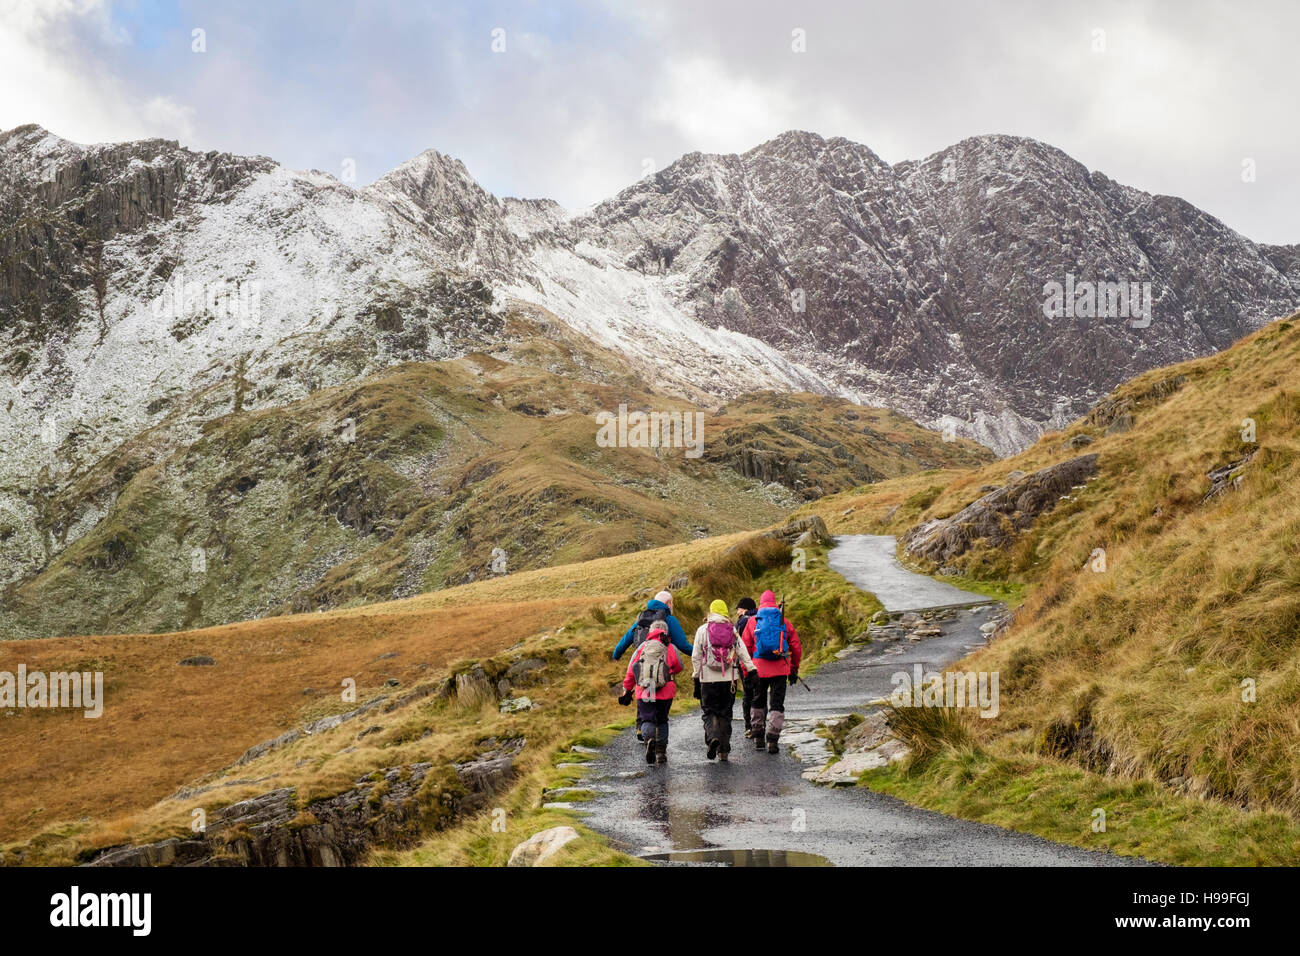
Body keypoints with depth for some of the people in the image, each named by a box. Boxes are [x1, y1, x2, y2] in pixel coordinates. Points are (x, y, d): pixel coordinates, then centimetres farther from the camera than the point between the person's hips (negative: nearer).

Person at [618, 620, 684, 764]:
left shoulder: (642, 647, 8)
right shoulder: (670, 648, 4)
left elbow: (630, 672, 7)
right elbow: (678, 668, 10)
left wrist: (627, 692, 14)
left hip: (643, 693, 0)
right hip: (665, 693, 0)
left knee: (646, 720, 4)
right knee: (662, 721, 18)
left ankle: (649, 738, -27)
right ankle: (661, 751, 16)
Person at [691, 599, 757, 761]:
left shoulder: (702, 630, 0)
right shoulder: (732, 630, 4)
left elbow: (696, 656, 1)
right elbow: (743, 653, 1)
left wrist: (696, 675, 10)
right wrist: (752, 671, 4)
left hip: (708, 679, -2)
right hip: (729, 679, 2)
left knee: (710, 712, 6)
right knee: (725, 713, 11)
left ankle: (713, 737, -23)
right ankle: (723, 750, 10)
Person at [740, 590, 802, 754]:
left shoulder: (753, 621, 4)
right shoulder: (784, 622, 6)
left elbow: (745, 647, 1)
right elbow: (797, 648, 7)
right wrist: (794, 670, 16)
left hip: (759, 668, 0)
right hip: (780, 669, 0)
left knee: (758, 702, 17)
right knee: (777, 704, 3)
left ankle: (758, 738, 22)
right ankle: (773, 740, -6)